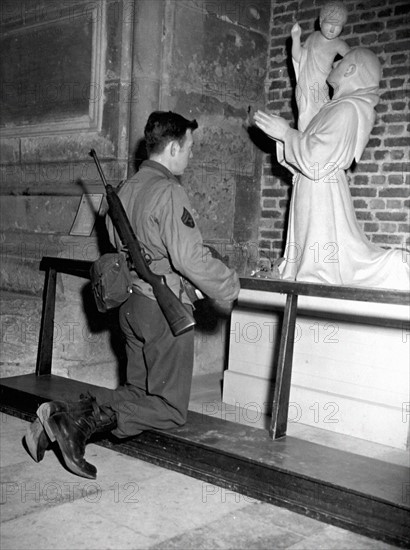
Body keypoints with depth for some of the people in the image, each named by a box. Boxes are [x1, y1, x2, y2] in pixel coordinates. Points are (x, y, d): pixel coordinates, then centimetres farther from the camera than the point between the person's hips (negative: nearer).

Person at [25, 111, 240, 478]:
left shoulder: (126, 189, 12)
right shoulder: (168, 192, -15)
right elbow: (189, 256, -21)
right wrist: (229, 288, -7)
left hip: (132, 305, 9)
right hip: (165, 308, -8)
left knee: (138, 392, 16)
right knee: (171, 407, 0)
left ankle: (66, 415, -3)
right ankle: (84, 418, -17)